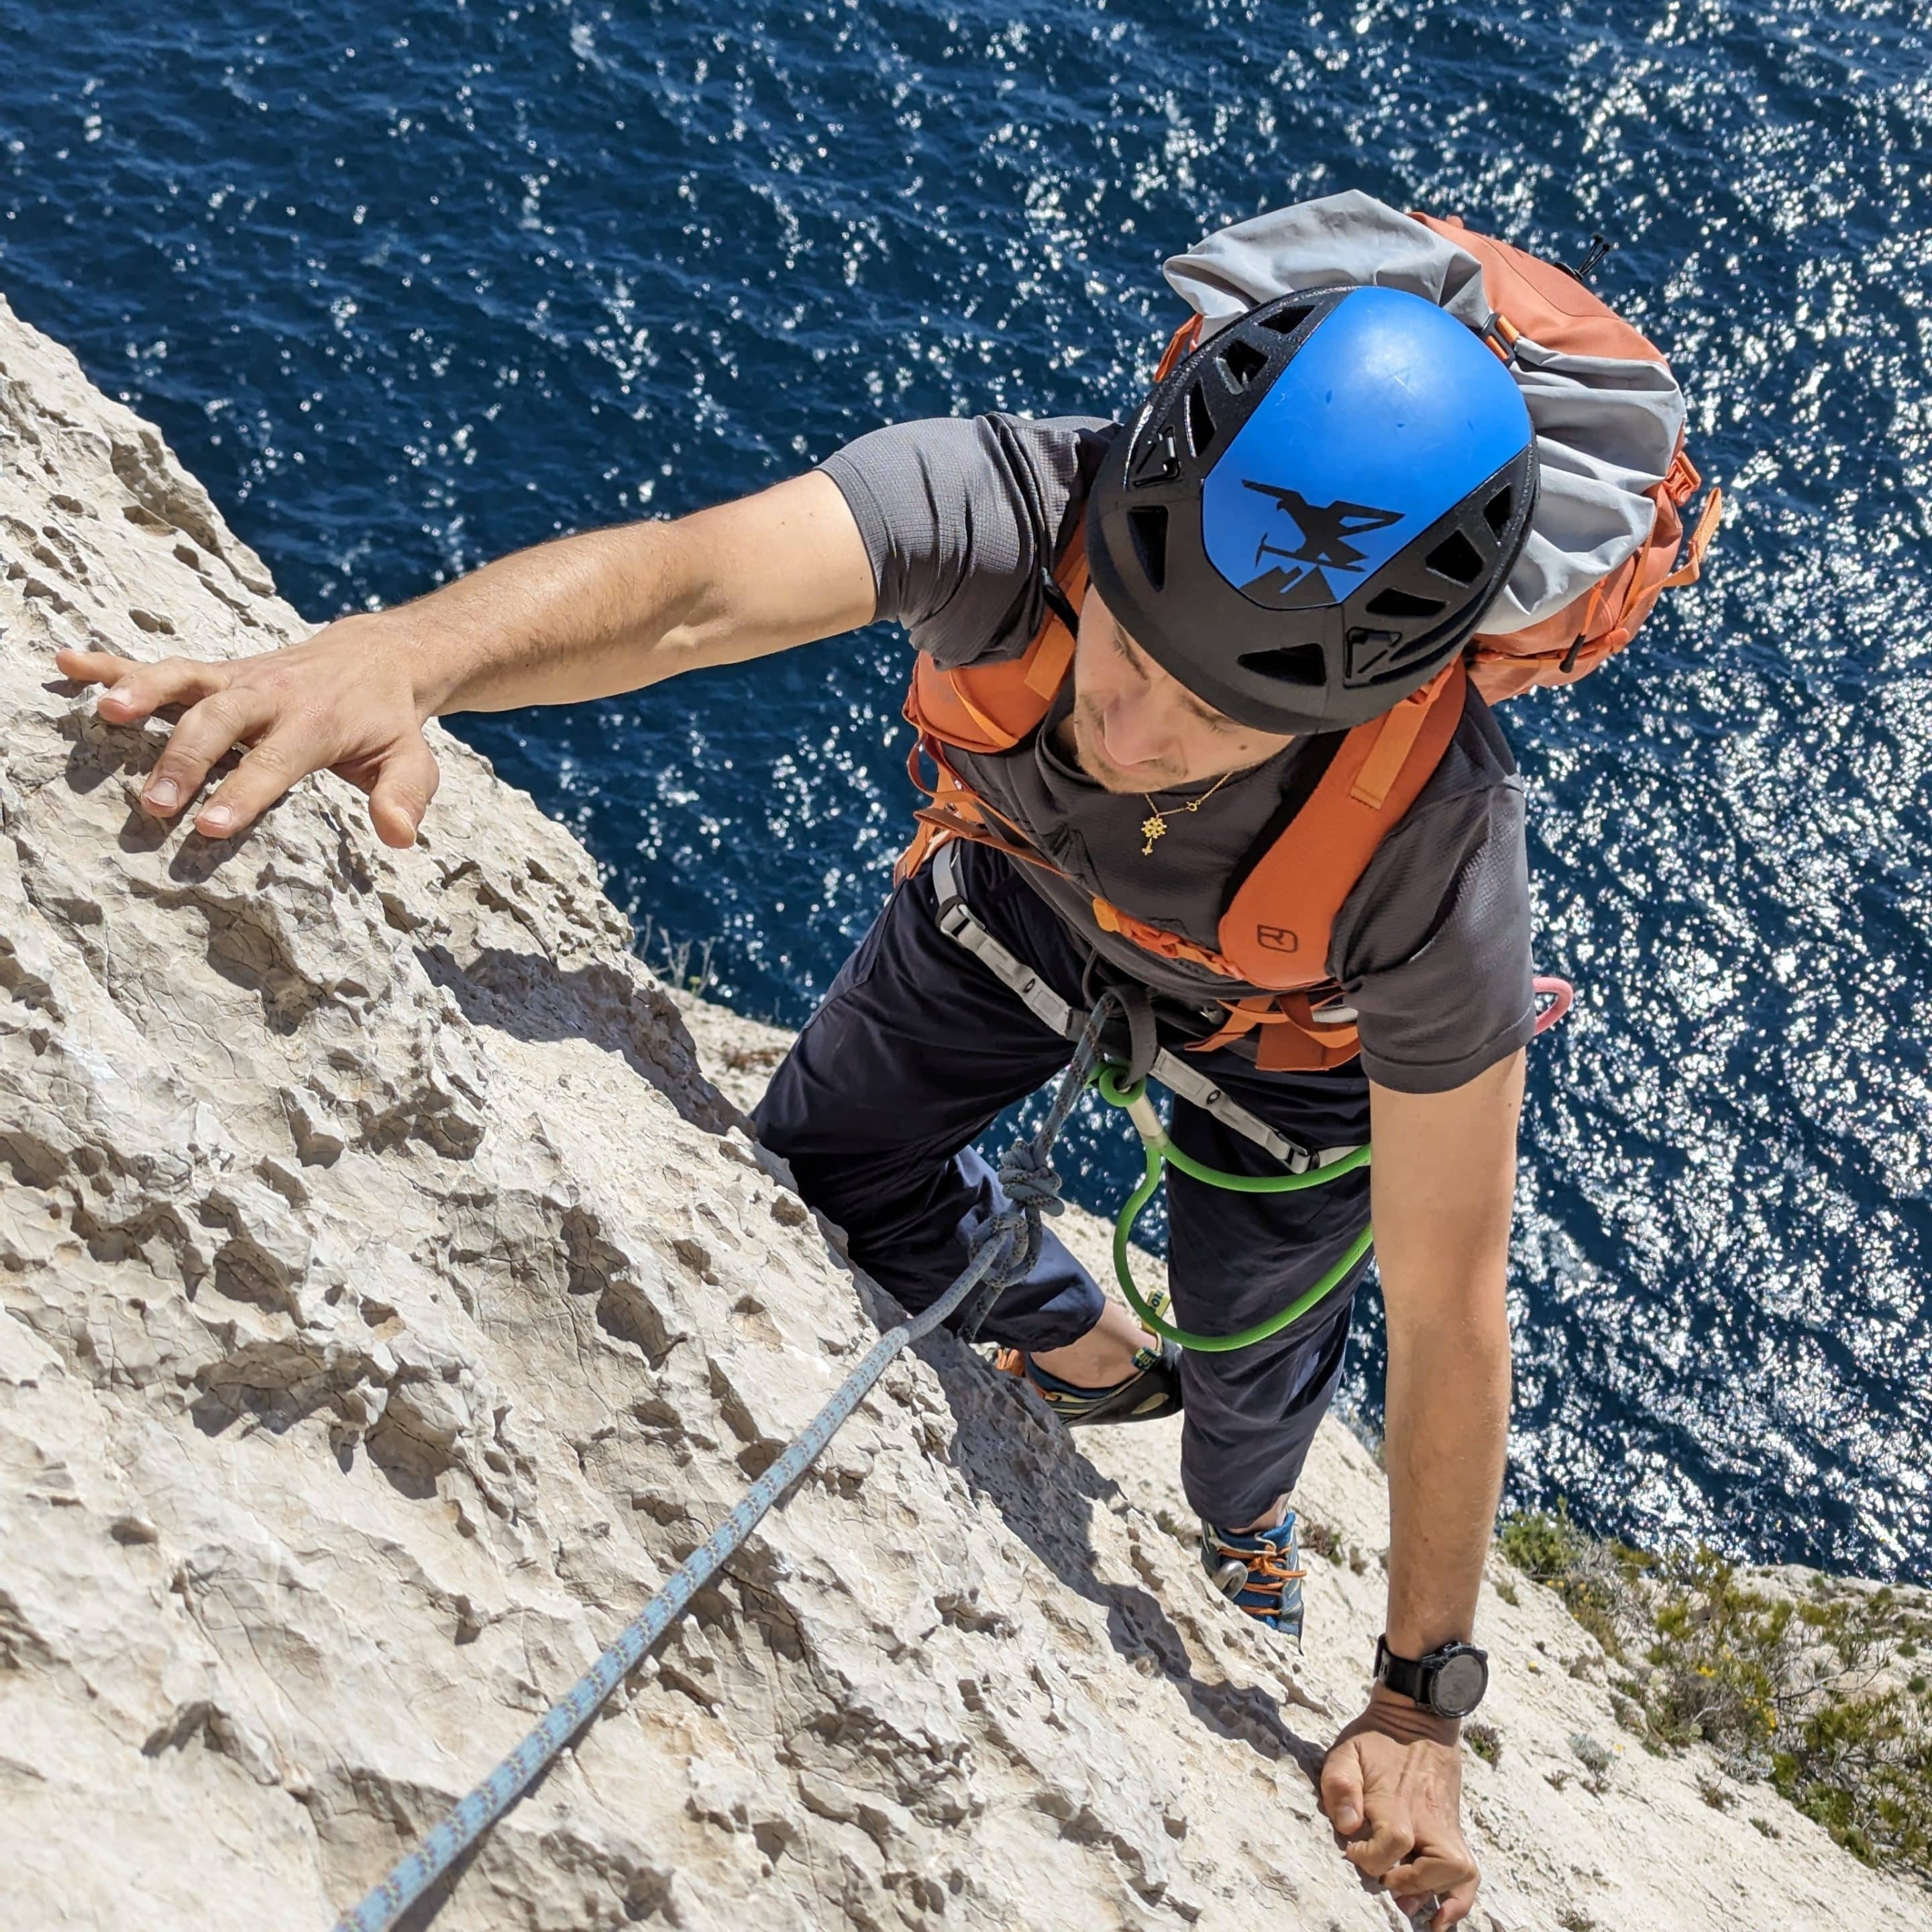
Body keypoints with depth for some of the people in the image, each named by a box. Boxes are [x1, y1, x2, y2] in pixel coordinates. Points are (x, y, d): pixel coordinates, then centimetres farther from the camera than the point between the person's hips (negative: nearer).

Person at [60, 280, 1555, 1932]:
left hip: (1290, 999, -2)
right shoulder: (1009, 505, -42)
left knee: (1251, 1356, 10)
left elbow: (1452, 1315, -34)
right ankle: (1093, 1363, 42)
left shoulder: (1435, 866, -44)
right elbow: (680, 583, -58)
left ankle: (1244, 1517, 52)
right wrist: (395, 653, -81)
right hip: (1030, 863, 3)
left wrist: (1419, 1708, -25)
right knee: (828, 1149, 11)